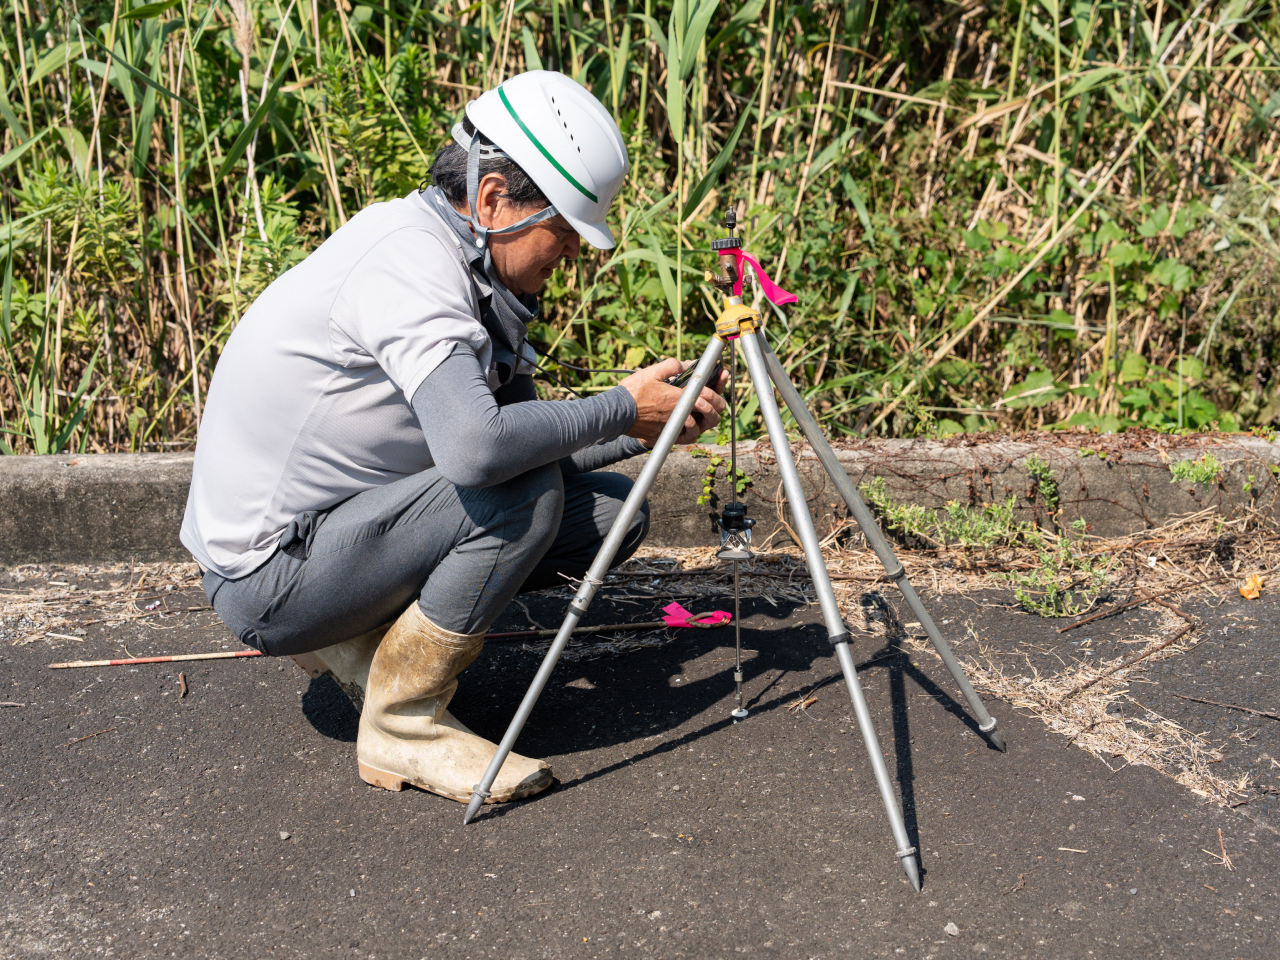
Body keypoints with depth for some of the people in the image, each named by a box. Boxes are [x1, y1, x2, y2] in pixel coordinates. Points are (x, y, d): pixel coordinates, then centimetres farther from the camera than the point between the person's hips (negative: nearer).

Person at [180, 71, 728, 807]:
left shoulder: (469, 271, 7)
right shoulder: (409, 255, -23)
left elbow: (527, 437, 12)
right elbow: (476, 448, -37)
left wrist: (653, 427, -1)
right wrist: (619, 411, -23)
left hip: (334, 527, 9)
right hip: (270, 574, -9)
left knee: (610, 510, 3)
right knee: (521, 493, -26)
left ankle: (362, 637, 10)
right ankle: (403, 727, -10)